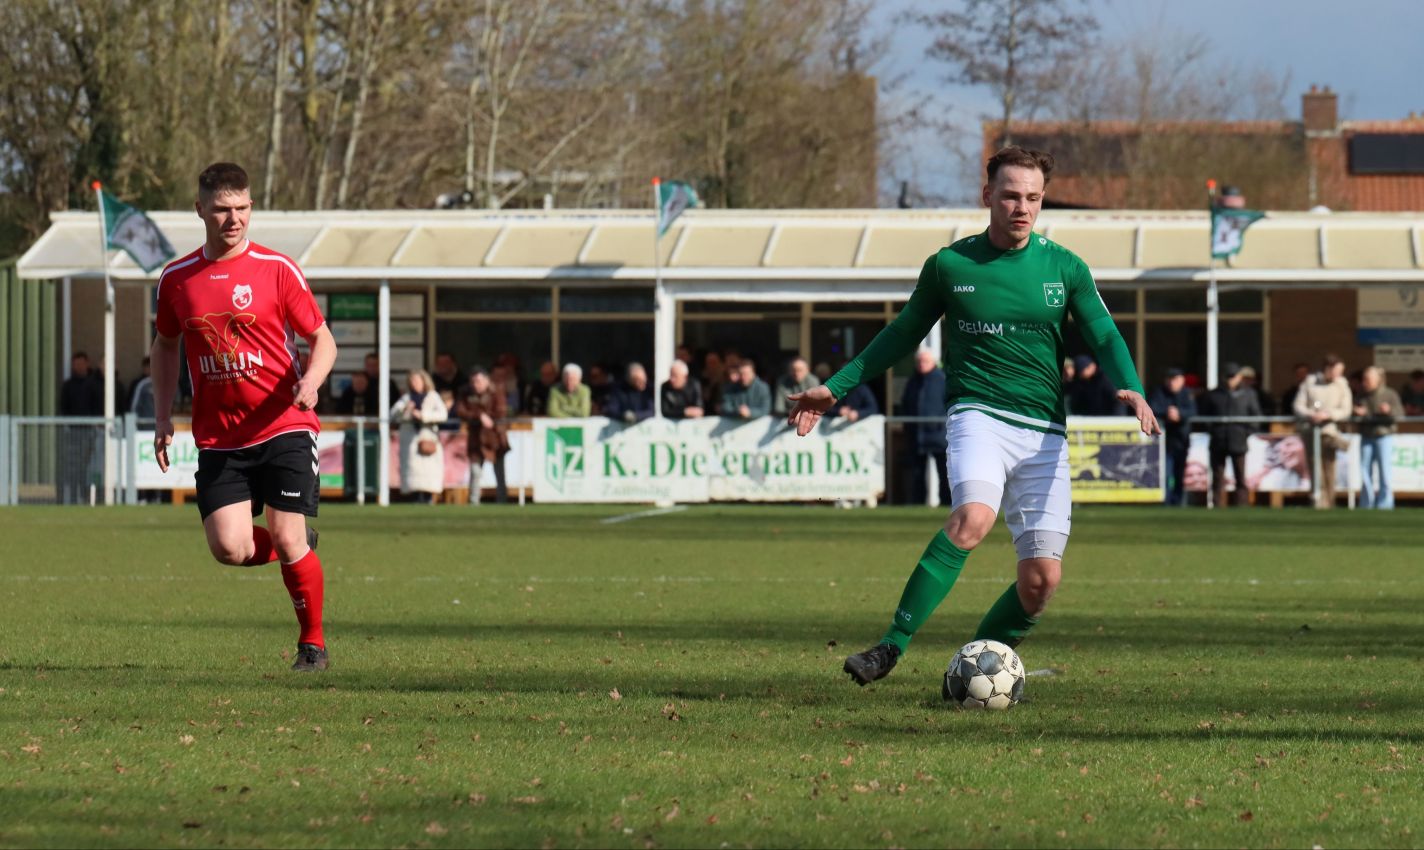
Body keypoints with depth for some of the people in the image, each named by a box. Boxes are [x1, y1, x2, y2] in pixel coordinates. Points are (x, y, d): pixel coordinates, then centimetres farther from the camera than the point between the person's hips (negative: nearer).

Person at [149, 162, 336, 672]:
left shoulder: (276, 270, -3)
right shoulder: (177, 279, 6)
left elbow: (323, 340, 1)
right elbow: (165, 347, 21)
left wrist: (311, 380, -20)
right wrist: (163, 419, 13)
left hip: (283, 427, -3)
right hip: (217, 436, 3)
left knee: (287, 542, -10)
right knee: (229, 549, -11)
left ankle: (313, 644, 12)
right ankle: (299, 547, 23)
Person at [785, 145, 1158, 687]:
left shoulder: (1065, 268, 6)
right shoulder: (949, 265, 4)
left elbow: (1104, 337, 4)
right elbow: (903, 334, 16)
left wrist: (1131, 388, -18)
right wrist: (835, 388, 13)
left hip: (1044, 433, 3)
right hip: (978, 414, -3)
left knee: (1042, 578, -4)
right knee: (973, 516, -33)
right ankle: (891, 647, -33)